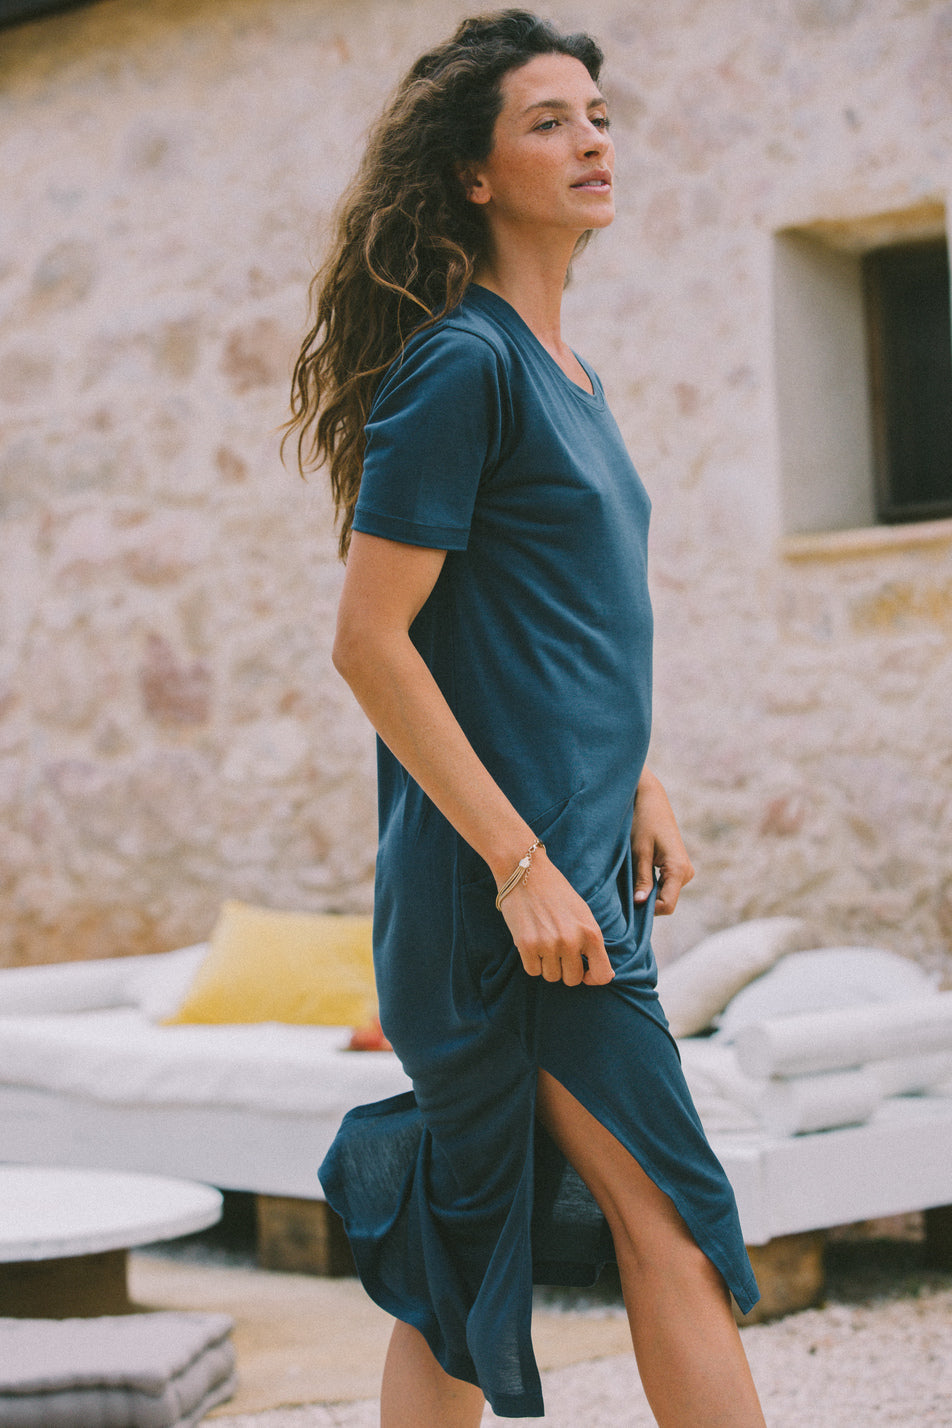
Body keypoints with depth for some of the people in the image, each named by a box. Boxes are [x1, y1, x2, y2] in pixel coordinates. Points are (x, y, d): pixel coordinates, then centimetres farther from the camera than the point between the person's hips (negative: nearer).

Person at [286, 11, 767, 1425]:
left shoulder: (560, 367, 16)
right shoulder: (461, 363, -12)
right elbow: (371, 641, -17)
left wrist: (637, 787, 17)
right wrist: (522, 865, -19)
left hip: (573, 854, 9)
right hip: (501, 873, -9)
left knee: (467, 1242, 12)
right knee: (667, 1226, -5)